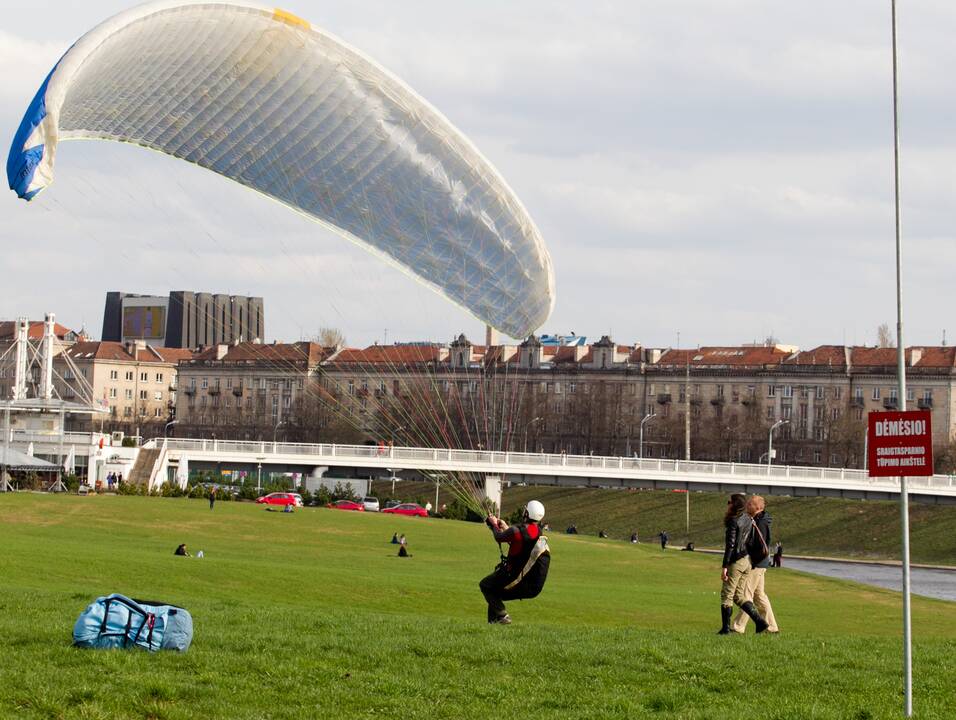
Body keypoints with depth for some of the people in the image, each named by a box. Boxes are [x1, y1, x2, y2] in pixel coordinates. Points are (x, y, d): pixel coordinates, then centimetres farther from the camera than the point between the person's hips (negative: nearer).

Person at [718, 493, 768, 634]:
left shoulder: (733, 521, -16)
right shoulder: (748, 519, 9)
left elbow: (730, 545, -19)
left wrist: (724, 566, -19)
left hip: (735, 562, -8)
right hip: (746, 561, 8)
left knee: (726, 595, 2)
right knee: (739, 596, 14)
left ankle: (725, 628, 3)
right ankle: (760, 621, 6)